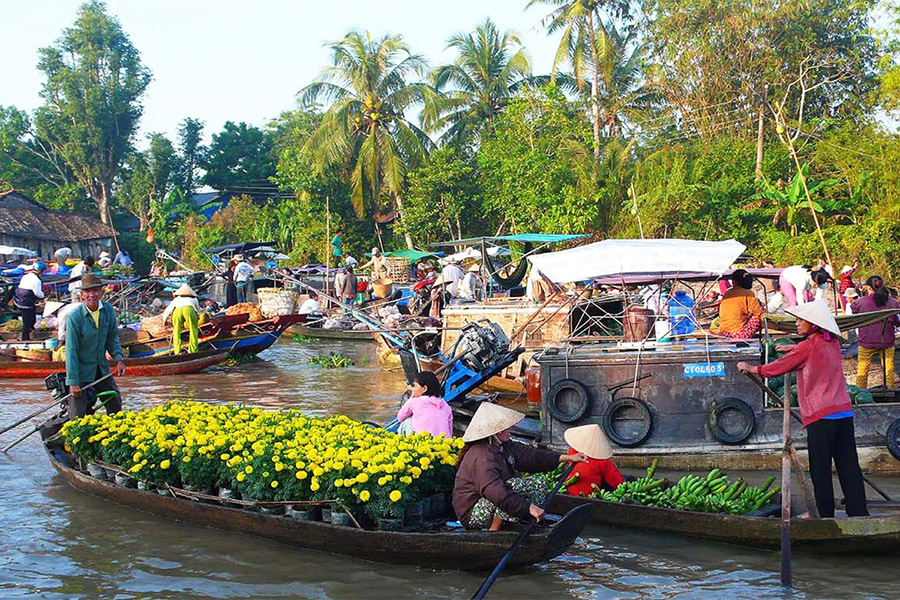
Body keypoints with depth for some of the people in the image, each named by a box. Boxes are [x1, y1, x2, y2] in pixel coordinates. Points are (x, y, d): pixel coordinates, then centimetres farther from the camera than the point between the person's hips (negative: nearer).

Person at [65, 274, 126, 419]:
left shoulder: (108, 310, -5)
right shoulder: (74, 317, -21)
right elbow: (71, 350, -19)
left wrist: (118, 358, -5)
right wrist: (73, 382, -20)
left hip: (101, 368, 5)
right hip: (81, 370, -5)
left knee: (115, 404, 17)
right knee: (78, 415, -4)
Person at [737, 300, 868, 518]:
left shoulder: (807, 347, -7)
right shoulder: (833, 343, 12)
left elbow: (777, 368, 1)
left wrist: (750, 368, 15)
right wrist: (794, 348, 36)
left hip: (821, 415, -7)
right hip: (844, 411, 7)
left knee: (820, 469, 0)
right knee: (848, 466, 7)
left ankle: (825, 514, 1)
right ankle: (859, 512, 6)